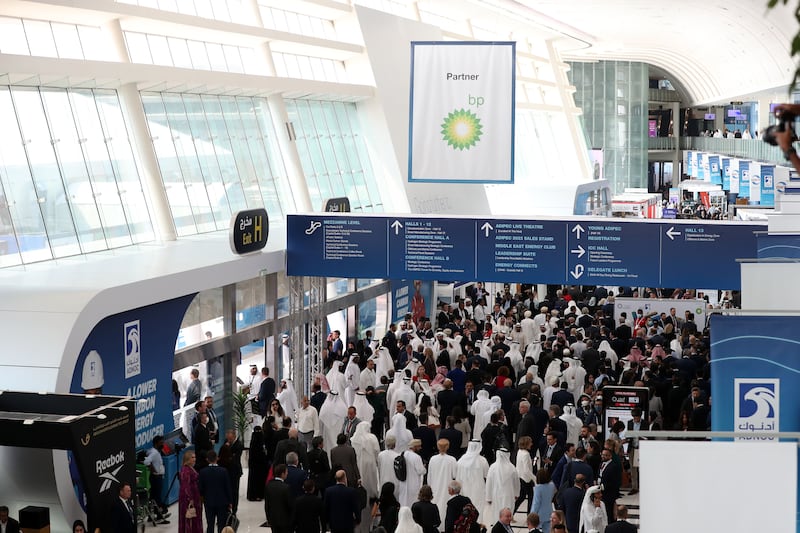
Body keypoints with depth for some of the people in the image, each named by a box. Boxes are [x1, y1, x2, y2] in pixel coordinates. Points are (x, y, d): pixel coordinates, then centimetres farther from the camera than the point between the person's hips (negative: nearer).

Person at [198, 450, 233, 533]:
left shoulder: (203, 472, -9)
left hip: (209, 502, 1)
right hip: (222, 502, -1)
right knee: (222, 526, 4)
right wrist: (230, 502, 3)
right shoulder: (223, 471, -11)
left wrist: (203, 497, 17)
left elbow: (200, 488, -3)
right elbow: (228, 488, -7)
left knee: (210, 525, 7)